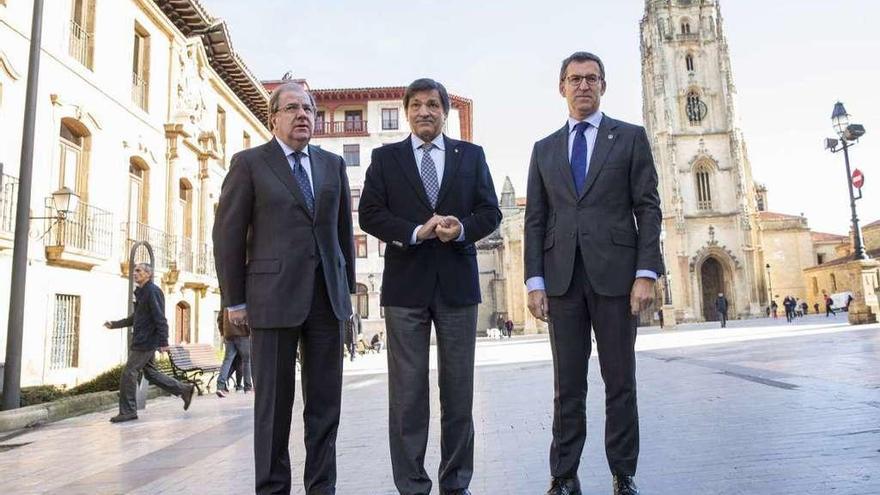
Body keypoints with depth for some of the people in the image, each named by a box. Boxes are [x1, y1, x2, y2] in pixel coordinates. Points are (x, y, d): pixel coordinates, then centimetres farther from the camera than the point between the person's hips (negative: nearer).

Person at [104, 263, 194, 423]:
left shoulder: (153, 291, -13)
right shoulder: (141, 292, 17)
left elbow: (160, 319, -19)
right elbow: (135, 318, 25)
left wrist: (163, 342, -23)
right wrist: (114, 324, 20)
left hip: (145, 342, -10)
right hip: (140, 341, 10)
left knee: (128, 374, -5)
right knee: (150, 372, 13)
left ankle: (128, 411, 4)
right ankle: (184, 389, 19)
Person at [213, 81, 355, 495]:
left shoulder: (333, 164, 14)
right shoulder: (249, 163, 3)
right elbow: (228, 233, 0)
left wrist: (347, 286, 11)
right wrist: (235, 300, -2)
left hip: (328, 296, 4)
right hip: (274, 296, -3)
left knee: (325, 401, 7)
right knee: (274, 401, 4)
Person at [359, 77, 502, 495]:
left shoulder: (471, 155, 11)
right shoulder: (385, 157, 9)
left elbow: (490, 212, 6)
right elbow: (370, 214, 0)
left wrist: (461, 229, -14)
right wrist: (416, 232, -15)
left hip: (457, 282, 1)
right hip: (405, 285, -1)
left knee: (458, 390, 7)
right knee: (407, 392, 2)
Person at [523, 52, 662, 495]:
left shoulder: (630, 137, 9)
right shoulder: (544, 149, 15)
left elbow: (648, 208, 2)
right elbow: (535, 220, 11)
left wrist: (646, 273, -8)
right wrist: (535, 281, 1)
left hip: (615, 273, -2)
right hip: (562, 278, 2)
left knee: (620, 382, 5)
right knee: (567, 385, 6)